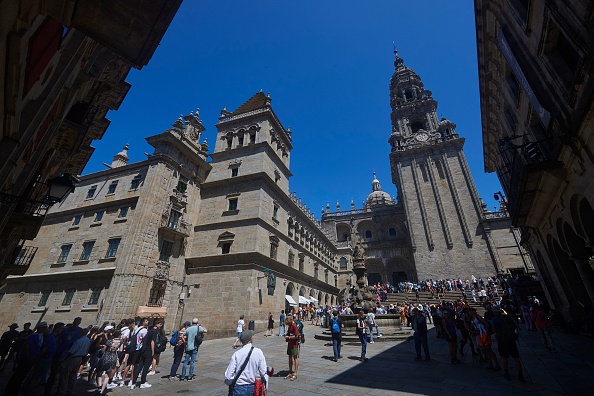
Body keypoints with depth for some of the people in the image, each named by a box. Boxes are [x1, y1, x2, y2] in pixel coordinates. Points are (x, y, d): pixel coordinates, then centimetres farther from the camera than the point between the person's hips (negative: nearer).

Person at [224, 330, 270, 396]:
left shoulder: (236, 354, -13)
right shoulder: (258, 352, -10)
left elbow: (228, 376, -12)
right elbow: (263, 372, -8)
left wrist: (231, 385, 10)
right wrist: (266, 387, 7)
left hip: (239, 388, -1)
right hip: (252, 388, 1)